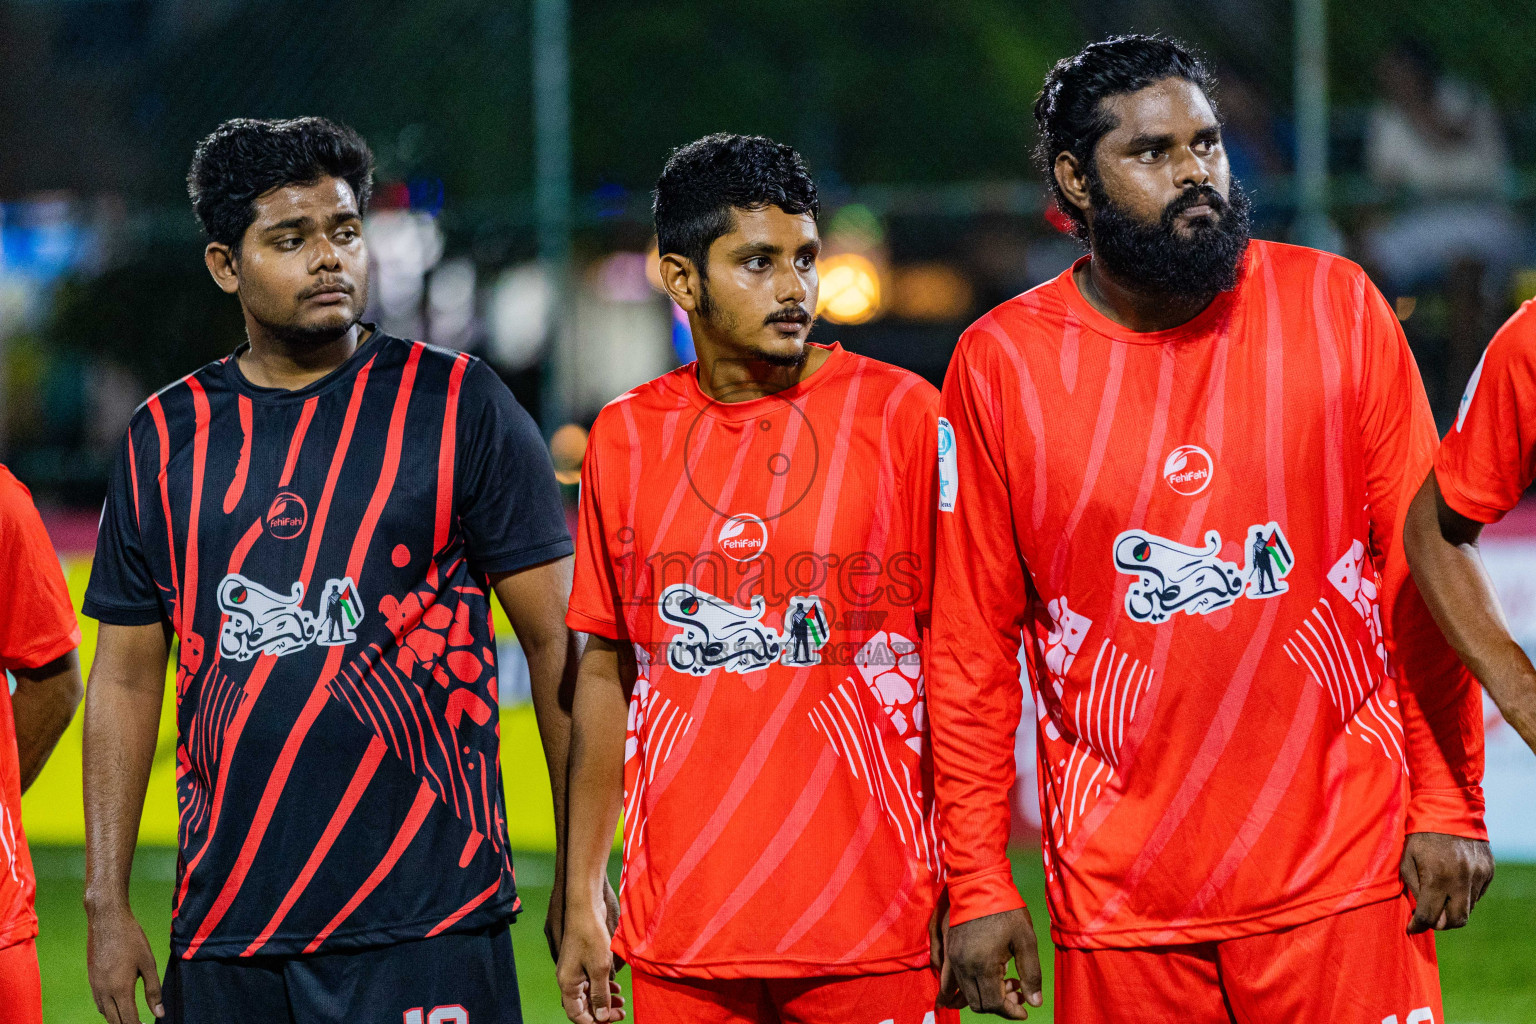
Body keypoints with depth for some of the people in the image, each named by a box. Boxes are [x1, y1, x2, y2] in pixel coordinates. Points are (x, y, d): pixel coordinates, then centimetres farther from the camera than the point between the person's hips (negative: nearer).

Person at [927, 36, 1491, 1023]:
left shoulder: (1336, 309, 1)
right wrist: (978, 885, 1)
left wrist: (1450, 807, 0)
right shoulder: (999, 365, 0)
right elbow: (972, 644, 4)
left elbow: (1423, 568, 4)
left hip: (1344, 873, 0)